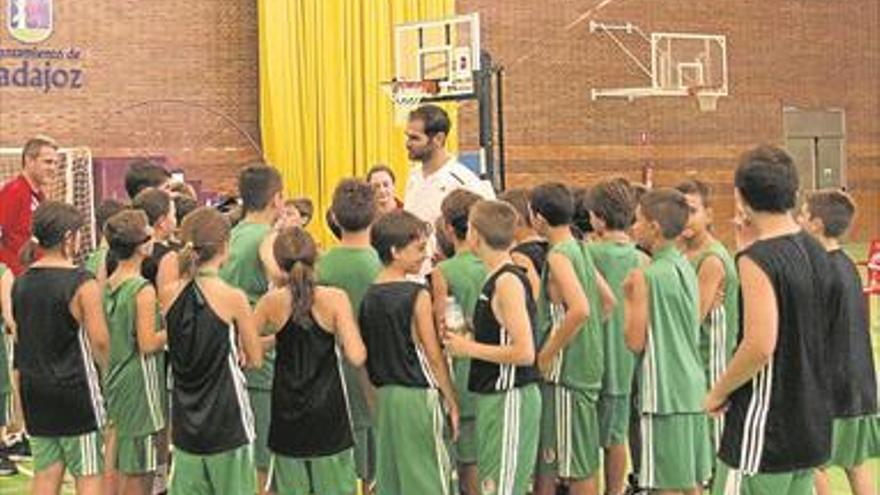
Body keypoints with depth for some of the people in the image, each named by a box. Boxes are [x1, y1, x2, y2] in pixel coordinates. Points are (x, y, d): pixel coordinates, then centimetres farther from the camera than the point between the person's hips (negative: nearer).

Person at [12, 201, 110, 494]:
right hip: (75, 388, -6)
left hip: (34, 390, 6)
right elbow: (100, 342, -14)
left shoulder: (21, 283, 4)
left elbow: (18, 336, 10)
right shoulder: (81, 283, -15)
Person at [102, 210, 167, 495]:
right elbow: (148, 344, -19)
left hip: (115, 380, 8)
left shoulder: (108, 286, 5)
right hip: (141, 385, -8)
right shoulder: (143, 290, -17)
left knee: (120, 469, 15)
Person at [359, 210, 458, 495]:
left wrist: (375, 406, 18)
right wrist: (451, 401, -3)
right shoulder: (417, 295, -13)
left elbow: (364, 358, 10)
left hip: (384, 395, 7)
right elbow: (433, 356, -12)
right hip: (418, 396, -7)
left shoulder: (368, 297, 6)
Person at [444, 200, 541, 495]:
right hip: (494, 395, 10)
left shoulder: (508, 281, -18)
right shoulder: (495, 279, 11)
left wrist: (470, 349, -16)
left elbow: (524, 352, -24)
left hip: (510, 398, -10)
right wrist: (467, 335, 9)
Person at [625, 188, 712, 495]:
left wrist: (629, 297, -2)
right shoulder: (686, 268, 10)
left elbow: (635, 342, -13)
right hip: (693, 390, 8)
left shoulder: (647, 276, -14)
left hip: (664, 394, -8)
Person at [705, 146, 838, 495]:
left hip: (765, 431, -8)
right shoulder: (817, 253, 7)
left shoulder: (757, 260, -17)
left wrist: (718, 392, -9)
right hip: (812, 425, 8)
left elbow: (760, 346, -24)